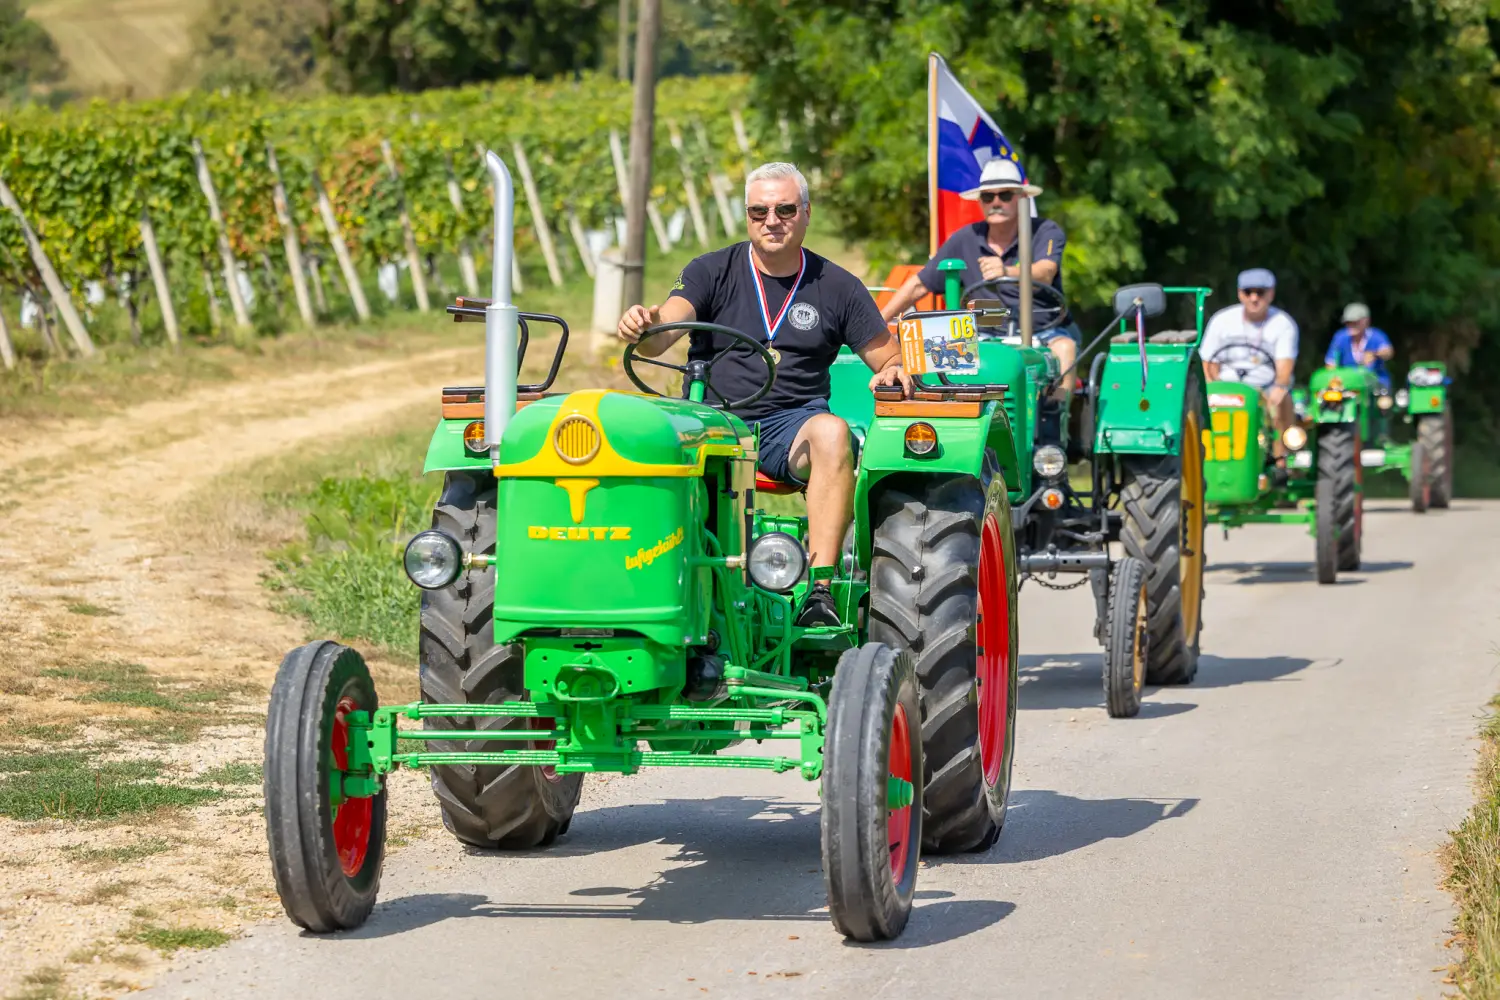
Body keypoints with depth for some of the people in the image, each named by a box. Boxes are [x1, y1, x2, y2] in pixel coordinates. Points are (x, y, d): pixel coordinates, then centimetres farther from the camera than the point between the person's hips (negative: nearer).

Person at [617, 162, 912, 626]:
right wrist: (642, 327, -35)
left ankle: (820, 589, -41)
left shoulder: (836, 287, 11)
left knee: (831, 432, -35)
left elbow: (890, 360, 14)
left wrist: (894, 373, -12)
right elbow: (661, 335, -9)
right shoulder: (711, 273, 7)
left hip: (792, 421, 0)